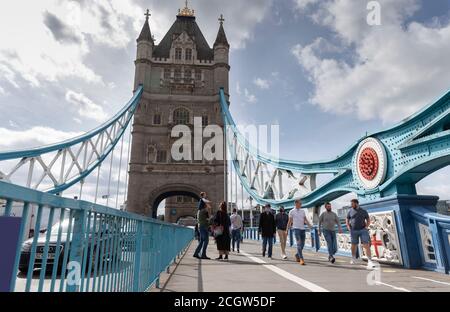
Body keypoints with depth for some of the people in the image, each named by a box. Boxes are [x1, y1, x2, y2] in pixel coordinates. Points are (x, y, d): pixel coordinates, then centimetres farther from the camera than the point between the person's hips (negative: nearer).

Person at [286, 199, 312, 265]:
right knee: (299, 244, -13)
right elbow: (290, 221, 2)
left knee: (302, 244, 9)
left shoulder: (302, 211, 15)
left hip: (303, 229, 5)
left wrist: (310, 225, -9)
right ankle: (301, 259, -14)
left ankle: (297, 255, 29)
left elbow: (305, 220, 9)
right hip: (296, 229, -5)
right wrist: (287, 230, 1)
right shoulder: (292, 211, 1)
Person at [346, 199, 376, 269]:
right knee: (354, 245, 11)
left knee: (366, 245, -12)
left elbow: (368, 220, 10)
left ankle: (370, 262, -14)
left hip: (363, 230, -1)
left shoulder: (364, 211, 1)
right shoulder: (350, 211, 2)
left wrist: (366, 227, -5)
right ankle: (353, 259, 31)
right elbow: (347, 220, 11)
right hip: (354, 231, 1)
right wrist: (349, 228, -2)